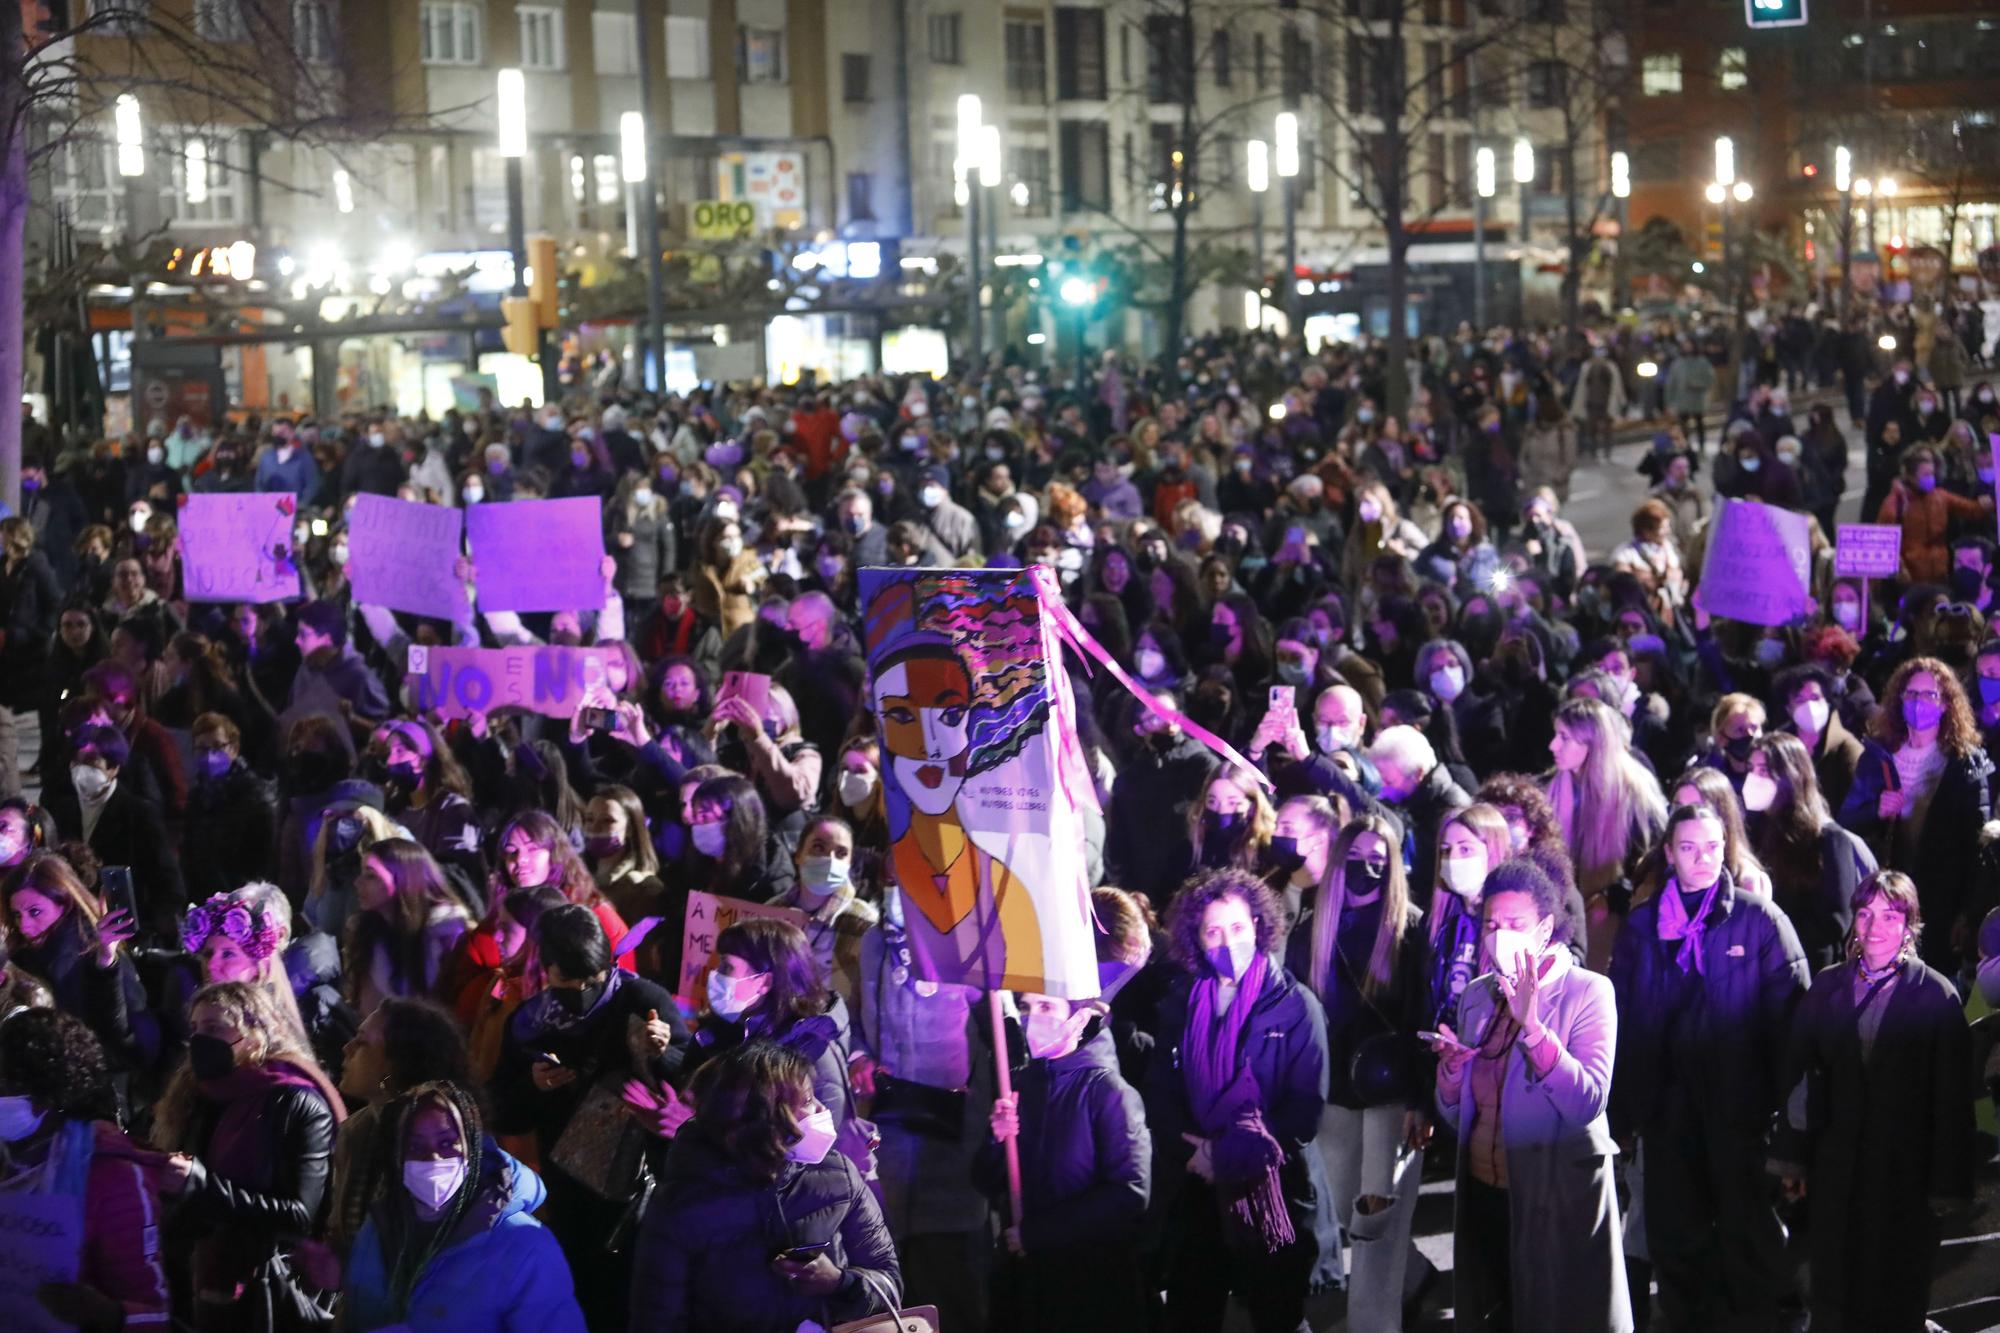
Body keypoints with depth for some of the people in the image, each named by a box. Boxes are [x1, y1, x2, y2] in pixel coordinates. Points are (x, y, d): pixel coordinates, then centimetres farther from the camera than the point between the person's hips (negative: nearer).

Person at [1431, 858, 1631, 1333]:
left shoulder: (1588, 993, -11)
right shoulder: (1477, 997, 6)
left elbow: (1588, 1103, -24)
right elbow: (1455, 1117, 12)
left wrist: (1531, 1025, -30)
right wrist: (1450, 1066, -8)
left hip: (1559, 1199, -5)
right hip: (1483, 1194, 5)